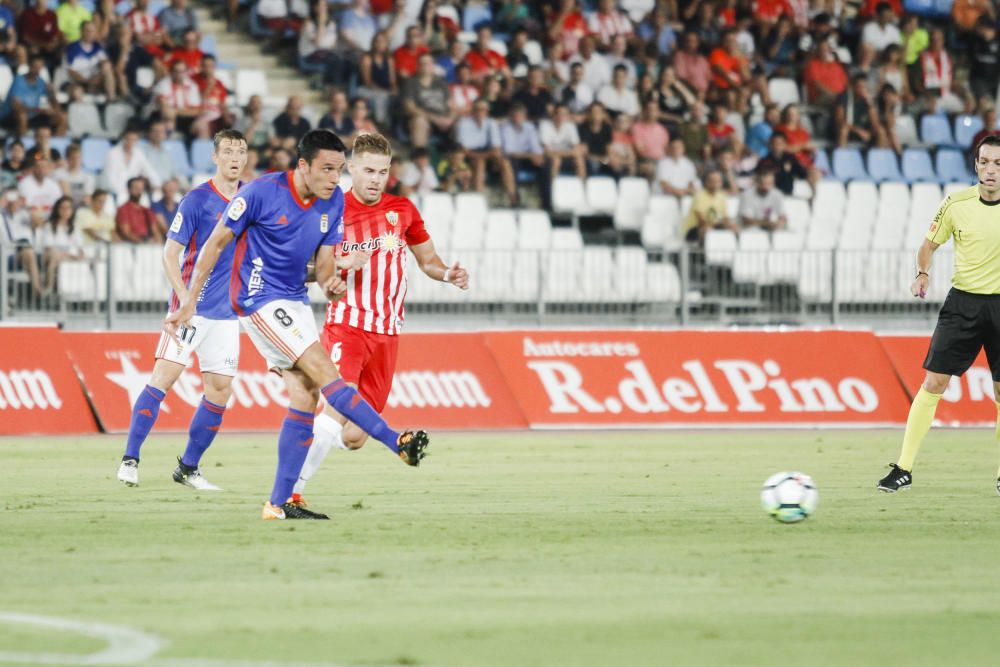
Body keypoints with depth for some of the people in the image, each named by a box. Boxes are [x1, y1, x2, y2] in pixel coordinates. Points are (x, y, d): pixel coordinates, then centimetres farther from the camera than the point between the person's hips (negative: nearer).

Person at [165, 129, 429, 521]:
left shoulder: (333, 202, 1)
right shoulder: (262, 192, -17)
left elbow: (324, 258, 10)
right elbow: (216, 243, -9)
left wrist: (331, 283, -15)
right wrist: (189, 301, -8)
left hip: (294, 303, 8)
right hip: (259, 300, -8)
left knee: (306, 395, 0)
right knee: (324, 371, -19)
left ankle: (279, 503, 3)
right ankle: (398, 443, -22)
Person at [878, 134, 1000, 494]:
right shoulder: (956, 204, -4)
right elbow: (930, 244, 9)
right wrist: (923, 273, -10)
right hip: (963, 300, 0)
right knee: (933, 383, -6)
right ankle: (904, 468, -2)